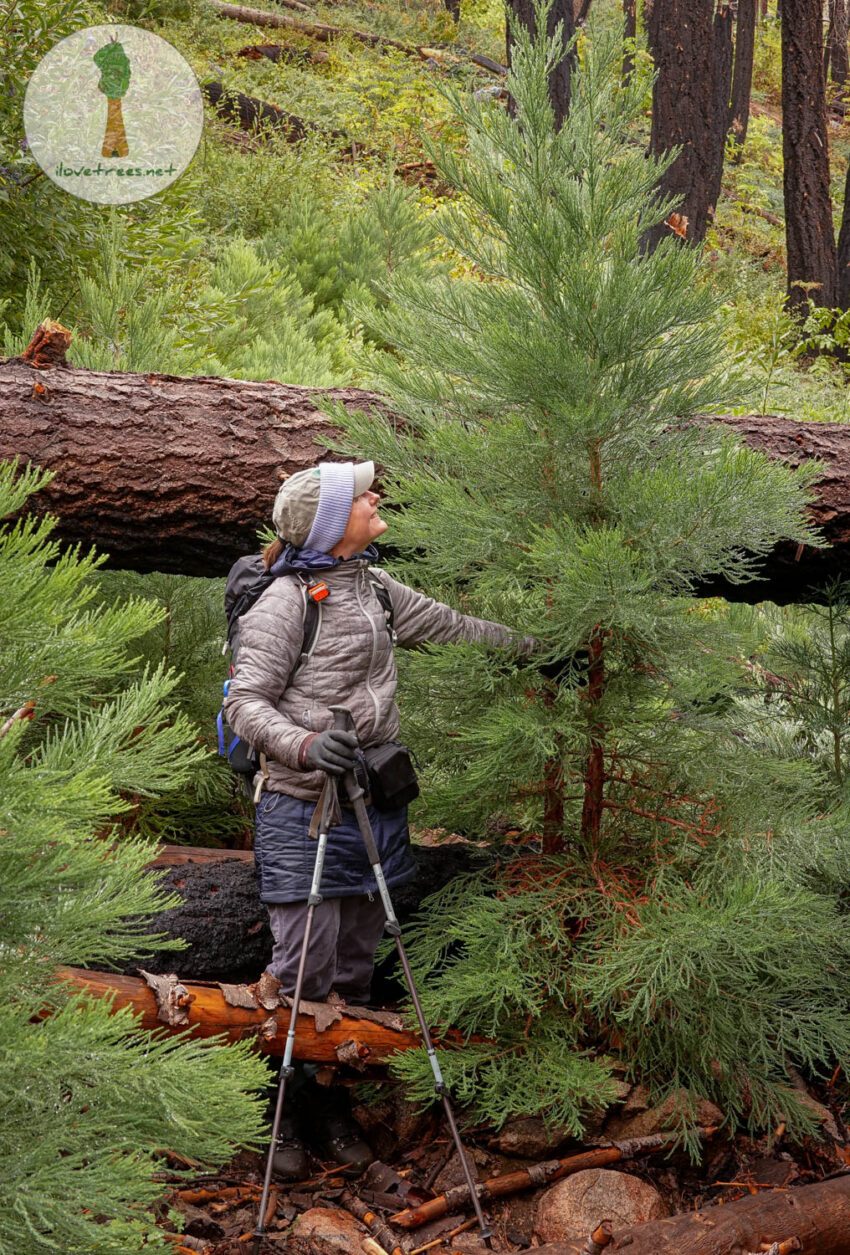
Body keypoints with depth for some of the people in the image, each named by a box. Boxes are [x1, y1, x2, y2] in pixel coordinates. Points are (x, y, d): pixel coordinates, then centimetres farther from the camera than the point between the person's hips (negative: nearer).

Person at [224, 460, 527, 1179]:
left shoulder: (373, 586, 12)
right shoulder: (284, 601, -12)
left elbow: (444, 625, 25)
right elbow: (246, 702, -15)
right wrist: (304, 745, -33)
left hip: (374, 803, 7)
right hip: (305, 809, -7)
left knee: (356, 969, 10)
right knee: (304, 971, -5)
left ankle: (334, 1108, 22)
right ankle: (282, 1117, 10)